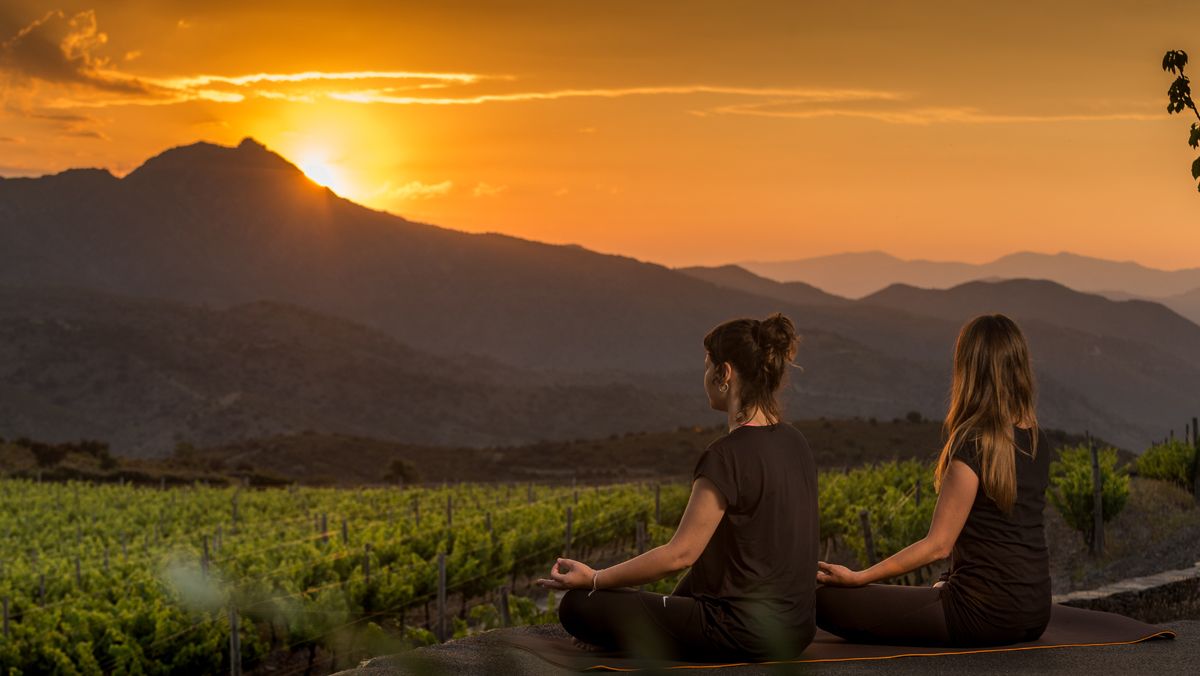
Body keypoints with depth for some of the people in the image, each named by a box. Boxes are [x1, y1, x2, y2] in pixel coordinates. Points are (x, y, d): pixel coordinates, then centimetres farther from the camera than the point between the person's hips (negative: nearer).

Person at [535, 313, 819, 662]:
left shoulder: (728, 455, -20)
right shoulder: (795, 444, 6)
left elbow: (679, 554, -18)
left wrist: (593, 578, -8)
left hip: (744, 635, -8)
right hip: (795, 631, 8)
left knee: (578, 606, -1)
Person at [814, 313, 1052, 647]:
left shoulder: (973, 444, -18)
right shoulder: (1037, 440, 5)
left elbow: (938, 545, -16)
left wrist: (857, 578, -12)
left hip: (987, 613, -9)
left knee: (829, 601, -5)